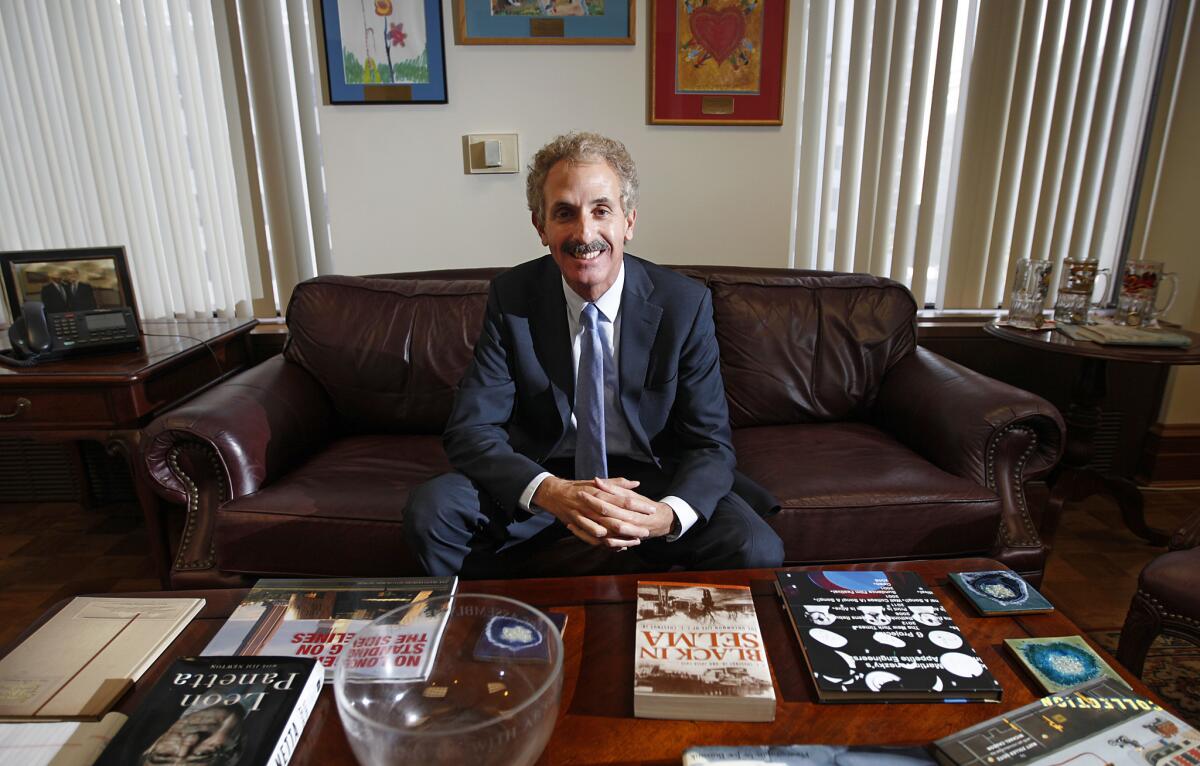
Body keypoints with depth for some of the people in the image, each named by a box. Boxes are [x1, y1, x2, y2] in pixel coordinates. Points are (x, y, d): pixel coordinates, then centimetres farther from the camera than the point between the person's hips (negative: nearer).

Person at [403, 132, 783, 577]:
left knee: (758, 552, -24)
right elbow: (470, 430, -13)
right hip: (543, 478, 1)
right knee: (429, 512, -23)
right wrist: (551, 492, -33)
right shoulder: (511, 297, -10)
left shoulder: (685, 304, -11)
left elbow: (711, 443, -9)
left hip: (652, 482, 0)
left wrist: (669, 514, -32)